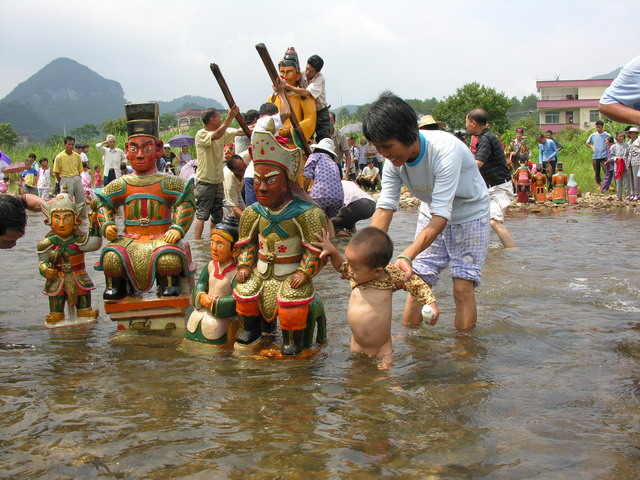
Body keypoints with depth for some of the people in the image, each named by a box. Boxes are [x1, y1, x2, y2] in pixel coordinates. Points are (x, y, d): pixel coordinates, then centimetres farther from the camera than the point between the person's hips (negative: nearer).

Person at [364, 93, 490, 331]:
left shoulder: (445, 150, -37)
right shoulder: (393, 159, -17)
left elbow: (441, 215, -41)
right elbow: (385, 208, -19)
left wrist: (407, 256, -53)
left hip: (470, 215, -5)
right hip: (431, 216, 5)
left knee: (463, 287, -11)